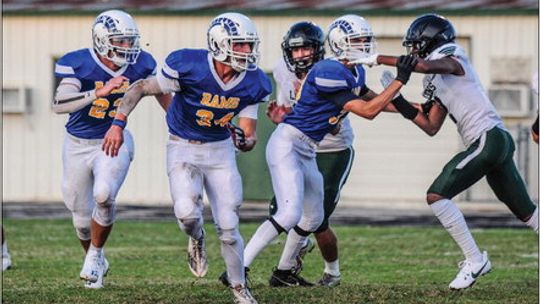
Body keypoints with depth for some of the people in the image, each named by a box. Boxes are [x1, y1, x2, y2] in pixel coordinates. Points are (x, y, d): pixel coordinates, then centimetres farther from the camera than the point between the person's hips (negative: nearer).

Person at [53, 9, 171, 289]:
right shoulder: (77, 64, -19)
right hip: (78, 146, 0)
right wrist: (99, 92, -40)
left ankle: (95, 254, -3)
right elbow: (60, 104, -32)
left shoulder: (141, 65, -9)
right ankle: (95, 263, 38)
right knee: (82, 214, 10)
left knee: (104, 196, -26)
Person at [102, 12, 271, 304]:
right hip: (183, 149, -3)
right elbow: (141, 88, -11)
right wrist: (118, 124, -18)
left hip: (220, 151, 3)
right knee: (187, 211, -27)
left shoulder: (253, 84, -12)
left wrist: (245, 140, -28)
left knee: (228, 227, 1)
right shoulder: (188, 66, -24)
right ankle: (196, 240, 10)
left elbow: (249, 133, -4)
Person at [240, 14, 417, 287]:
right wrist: (400, 81, -17)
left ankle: (284, 273, 32)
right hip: (286, 144, -10)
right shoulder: (329, 73, -22)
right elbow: (368, 112, -21)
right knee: (290, 214, -21)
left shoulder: (356, 73, 7)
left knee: (313, 218, 18)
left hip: (306, 152, 10)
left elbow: (370, 100, 28)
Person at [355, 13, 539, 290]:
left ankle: (474, 260, -10)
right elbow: (431, 127, 21)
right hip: (499, 141, 10)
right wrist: (401, 104, 15)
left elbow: (422, 65, -25)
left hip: (488, 138, -10)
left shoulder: (451, 60, -3)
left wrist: (378, 59, -19)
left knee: (437, 195, -11)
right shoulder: (438, 82, 21)